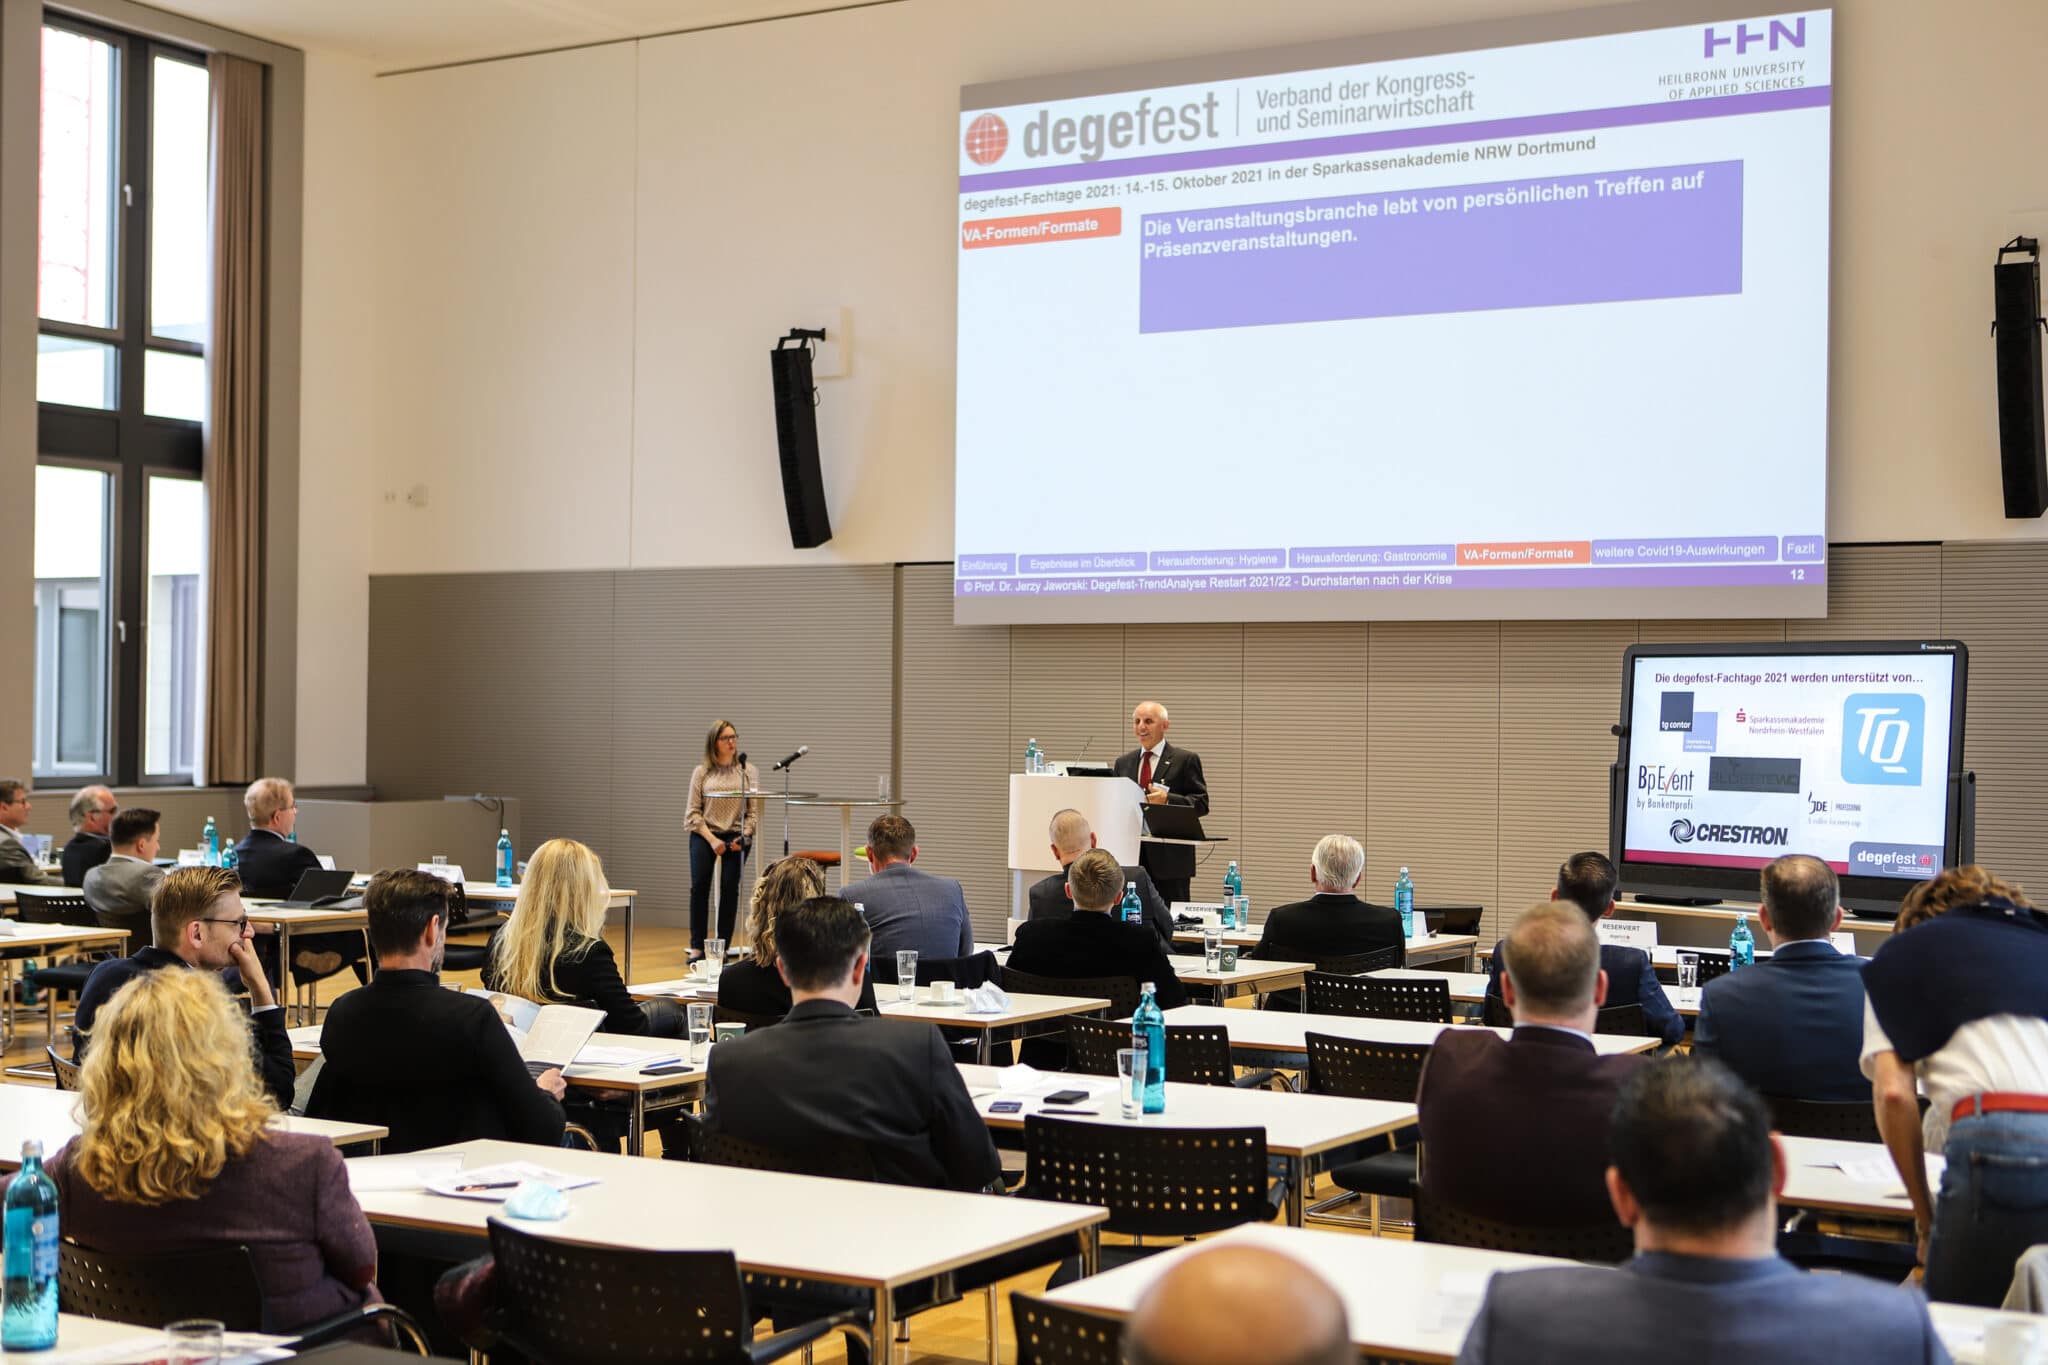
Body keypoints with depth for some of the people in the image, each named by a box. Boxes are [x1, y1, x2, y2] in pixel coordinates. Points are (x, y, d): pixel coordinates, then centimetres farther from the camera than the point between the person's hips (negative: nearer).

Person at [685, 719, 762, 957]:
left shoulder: (748, 771, 7)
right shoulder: (701, 772, 5)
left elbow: (755, 810, 4)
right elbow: (693, 812, 2)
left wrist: (744, 835, -11)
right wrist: (712, 839, -9)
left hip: (736, 838, 1)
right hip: (704, 836, 0)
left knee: (730, 889, -5)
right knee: (699, 886, -12)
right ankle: (697, 947, -5)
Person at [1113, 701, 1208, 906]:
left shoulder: (1186, 760, 2)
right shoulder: (1123, 763, 17)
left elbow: (1201, 803, -4)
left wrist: (1168, 800, -19)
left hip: (1170, 858, -4)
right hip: (1130, 857, 4)